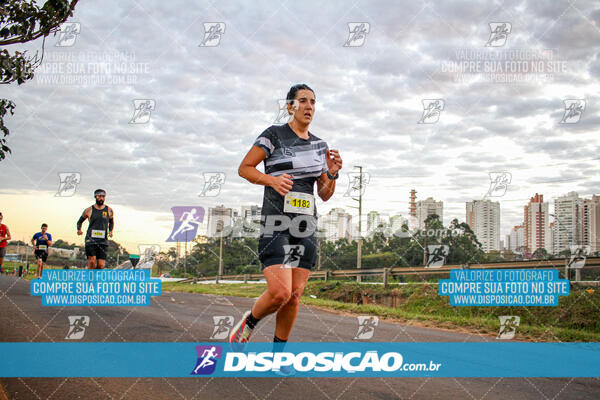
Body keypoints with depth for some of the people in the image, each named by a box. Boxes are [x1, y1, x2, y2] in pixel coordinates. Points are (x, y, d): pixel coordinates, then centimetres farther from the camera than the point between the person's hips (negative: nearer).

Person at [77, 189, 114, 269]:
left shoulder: (109, 210, 8)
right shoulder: (89, 210, 5)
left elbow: (111, 222, 26)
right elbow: (80, 221, 18)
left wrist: (110, 231, 8)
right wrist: (79, 229, -1)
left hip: (103, 241, 2)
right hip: (90, 239, -1)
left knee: (101, 265, -5)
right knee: (92, 261, -19)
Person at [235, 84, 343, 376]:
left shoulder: (319, 145, 14)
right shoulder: (274, 135, -2)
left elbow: (324, 195, 16)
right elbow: (244, 168, -2)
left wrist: (332, 174, -4)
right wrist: (271, 179, -18)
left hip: (306, 226, 5)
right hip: (276, 223, -5)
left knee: (295, 295, 4)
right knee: (280, 292, -16)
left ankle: (277, 354, 19)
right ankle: (248, 323, 14)